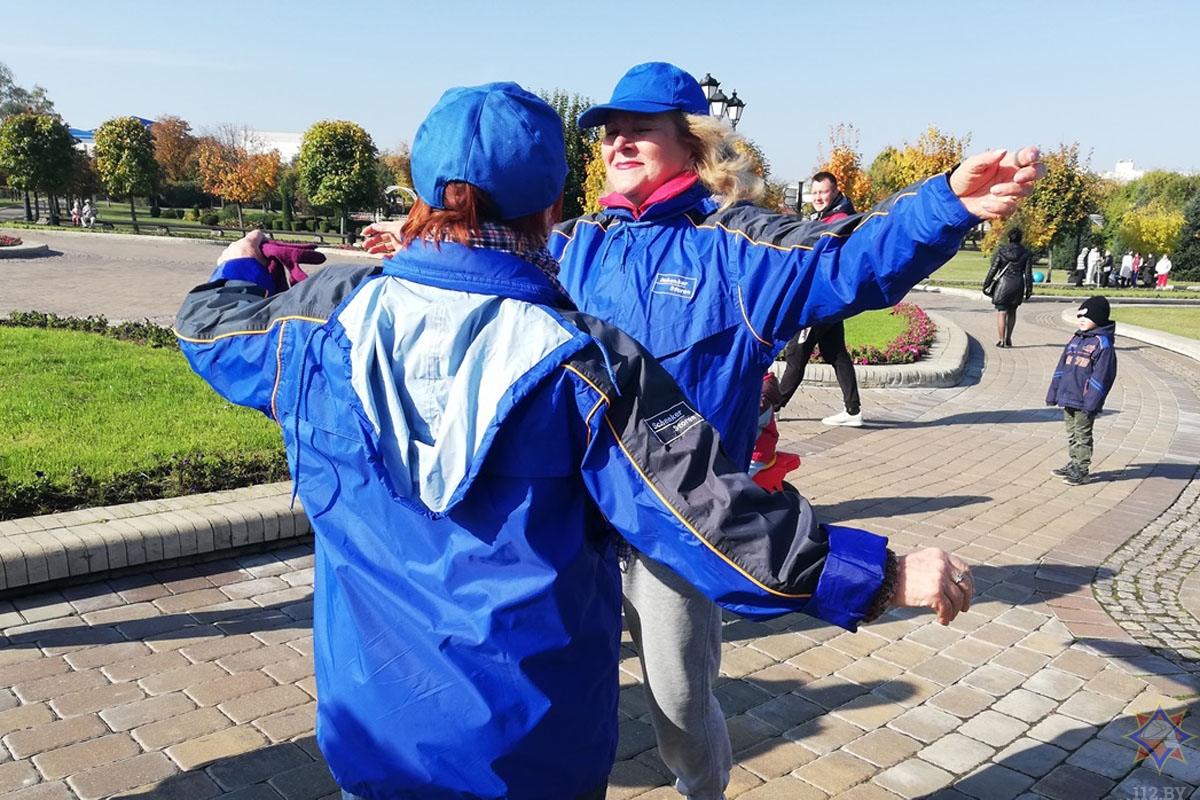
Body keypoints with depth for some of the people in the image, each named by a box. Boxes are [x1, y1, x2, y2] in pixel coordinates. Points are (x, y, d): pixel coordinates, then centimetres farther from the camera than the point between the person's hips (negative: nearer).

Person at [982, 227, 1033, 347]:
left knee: (1002, 312, 0)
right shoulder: (1026, 254, 2)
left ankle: (1001, 340, -5)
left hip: (1003, 283, -2)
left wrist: (986, 284, 4)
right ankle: (1008, 339, 18)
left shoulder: (1001, 251, -2)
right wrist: (1029, 290, 9)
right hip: (1018, 285, 2)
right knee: (1012, 312, 16)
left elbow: (993, 269, -3)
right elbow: (1028, 273, 3)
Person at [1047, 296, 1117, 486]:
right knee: (1071, 434, 16)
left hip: (1084, 401, -7)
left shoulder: (1103, 343, -11)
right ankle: (1074, 464, 27)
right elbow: (1061, 368, 15)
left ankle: (1083, 470, 9)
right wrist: (1054, 393, 12)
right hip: (1067, 398, 7)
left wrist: (1092, 402, -21)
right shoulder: (1076, 339, 12)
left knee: (1082, 435, 1)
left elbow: (1101, 376, -16)